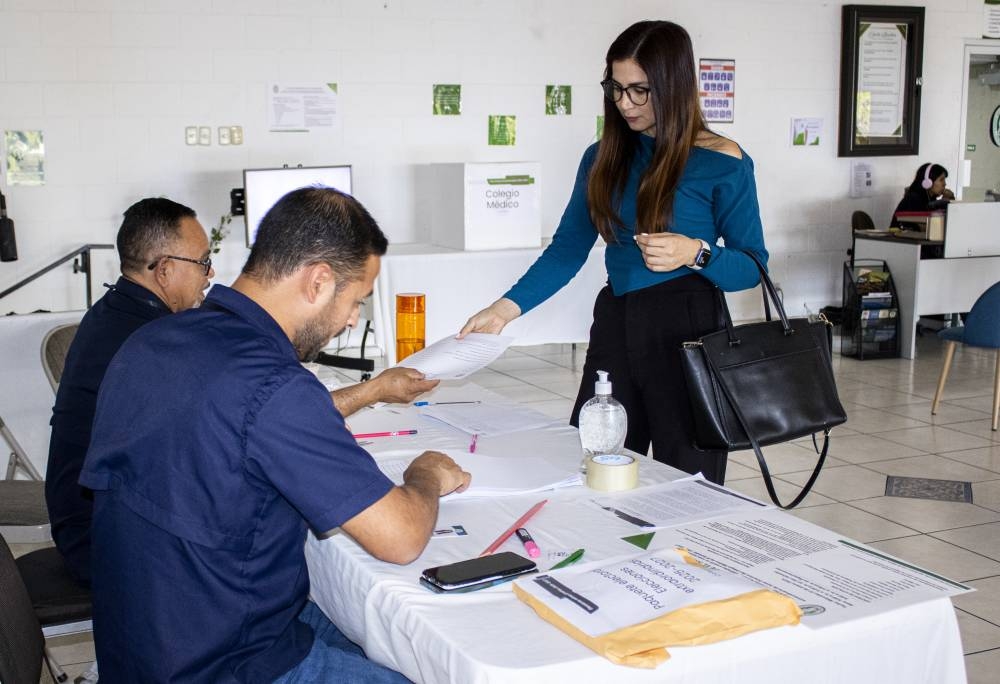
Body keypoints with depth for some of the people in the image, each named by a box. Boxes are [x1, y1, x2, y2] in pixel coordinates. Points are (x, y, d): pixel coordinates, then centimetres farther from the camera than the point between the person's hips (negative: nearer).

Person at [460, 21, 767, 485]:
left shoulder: (723, 163, -5)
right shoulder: (603, 158, 8)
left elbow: (752, 268, -1)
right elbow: (567, 250, 8)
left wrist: (694, 253, -20)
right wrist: (507, 307, -4)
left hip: (687, 332, -4)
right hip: (615, 326, 4)